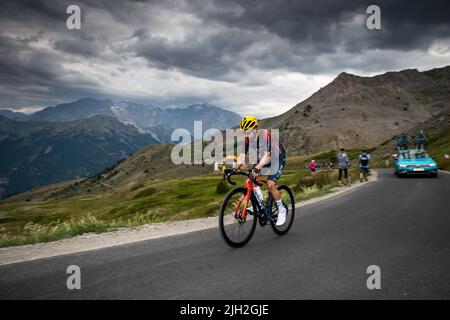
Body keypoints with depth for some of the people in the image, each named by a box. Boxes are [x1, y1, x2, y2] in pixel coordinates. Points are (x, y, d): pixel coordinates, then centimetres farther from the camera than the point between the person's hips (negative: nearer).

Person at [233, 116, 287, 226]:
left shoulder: (266, 134, -33)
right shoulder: (247, 138, -14)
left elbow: (267, 155, -42)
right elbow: (242, 154, -17)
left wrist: (257, 168, -56)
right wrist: (235, 168, -32)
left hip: (277, 158, -7)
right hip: (262, 158, 7)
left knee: (270, 185, -18)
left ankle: (282, 210, 2)